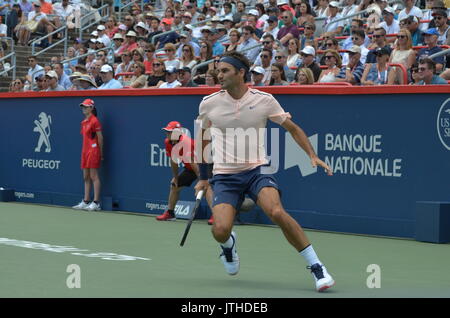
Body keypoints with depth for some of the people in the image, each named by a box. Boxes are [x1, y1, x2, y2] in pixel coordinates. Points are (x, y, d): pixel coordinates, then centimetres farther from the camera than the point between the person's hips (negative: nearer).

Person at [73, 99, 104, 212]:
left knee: (94, 177, -7)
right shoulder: (84, 122, 15)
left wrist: (100, 153, -6)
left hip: (93, 151, -8)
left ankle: (96, 203, -6)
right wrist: (84, 152, 14)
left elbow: (100, 137, -8)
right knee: (86, 177, 9)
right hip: (85, 151, 8)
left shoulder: (94, 121, -9)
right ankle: (86, 202, 12)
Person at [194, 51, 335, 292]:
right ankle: (228, 244, 21)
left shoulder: (264, 100, -2)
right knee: (220, 230, -20)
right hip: (224, 176, 1)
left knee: (277, 212, -29)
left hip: (256, 170, -1)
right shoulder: (209, 104, 1)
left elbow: (293, 129, 9)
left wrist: (312, 156, -3)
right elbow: (202, 140, 18)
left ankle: (316, 266, -17)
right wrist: (203, 178, 19)